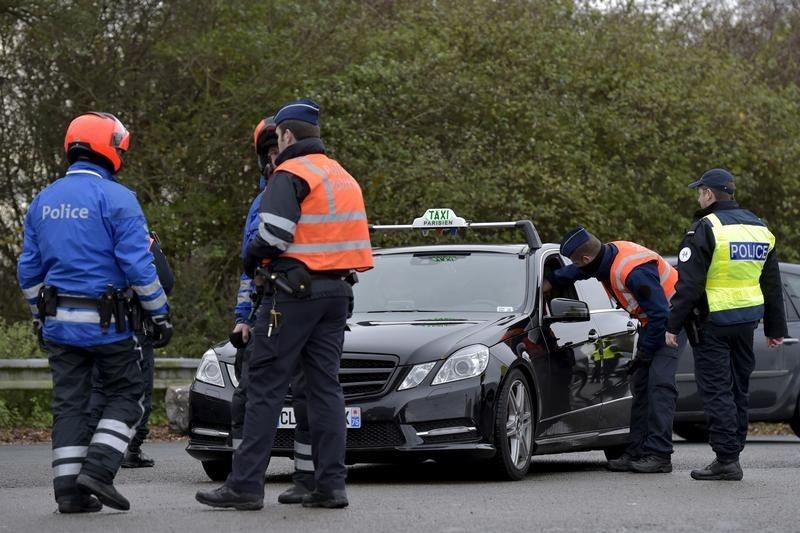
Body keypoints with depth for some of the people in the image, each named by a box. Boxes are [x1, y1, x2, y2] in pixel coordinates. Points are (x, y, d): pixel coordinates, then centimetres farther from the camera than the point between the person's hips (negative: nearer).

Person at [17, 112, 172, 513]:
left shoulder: (44, 201, 10)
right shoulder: (116, 198, -10)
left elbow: (28, 269, 14)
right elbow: (138, 266, -13)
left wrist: (40, 315, 24)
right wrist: (160, 313, -5)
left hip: (58, 322, 5)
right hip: (105, 321, -5)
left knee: (69, 404, 8)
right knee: (125, 394, 8)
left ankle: (69, 490, 5)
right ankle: (99, 467, -7)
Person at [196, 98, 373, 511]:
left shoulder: (290, 174, -9)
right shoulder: (344, 177, 19)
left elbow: (275, 233, -19)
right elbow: (351, 238, 16)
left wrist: (251, 257, -1)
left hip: (294, 292, -8)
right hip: (337, 291, 8)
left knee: (266, 387, -5)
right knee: (326, 387, 9)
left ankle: (245, 484, -7)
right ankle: (330, 484, 6)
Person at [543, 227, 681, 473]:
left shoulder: (633, 271, -32)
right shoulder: (609, 252, -4)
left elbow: (660, 313, -29)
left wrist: (645, 352, -19)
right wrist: (550, 283, 24)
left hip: (670, 321, -10)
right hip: (651, 323, 10)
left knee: (659, 383, -19)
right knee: (640, 384, 9)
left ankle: (659, 455, -23)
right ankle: (637, 451, 12)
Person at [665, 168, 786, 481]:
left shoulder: (705, 229, -12)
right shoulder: (760, 229, 12)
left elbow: (688, 284, -15)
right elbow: (772, 285, 17)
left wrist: (673, 325, -10)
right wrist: (776, 328, 22)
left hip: (712, 323, -7)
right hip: (747, 320, 7)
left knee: (716, 390, -5)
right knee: (739, 389, 14)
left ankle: (726, 459, -9)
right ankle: (732, 453, 19)